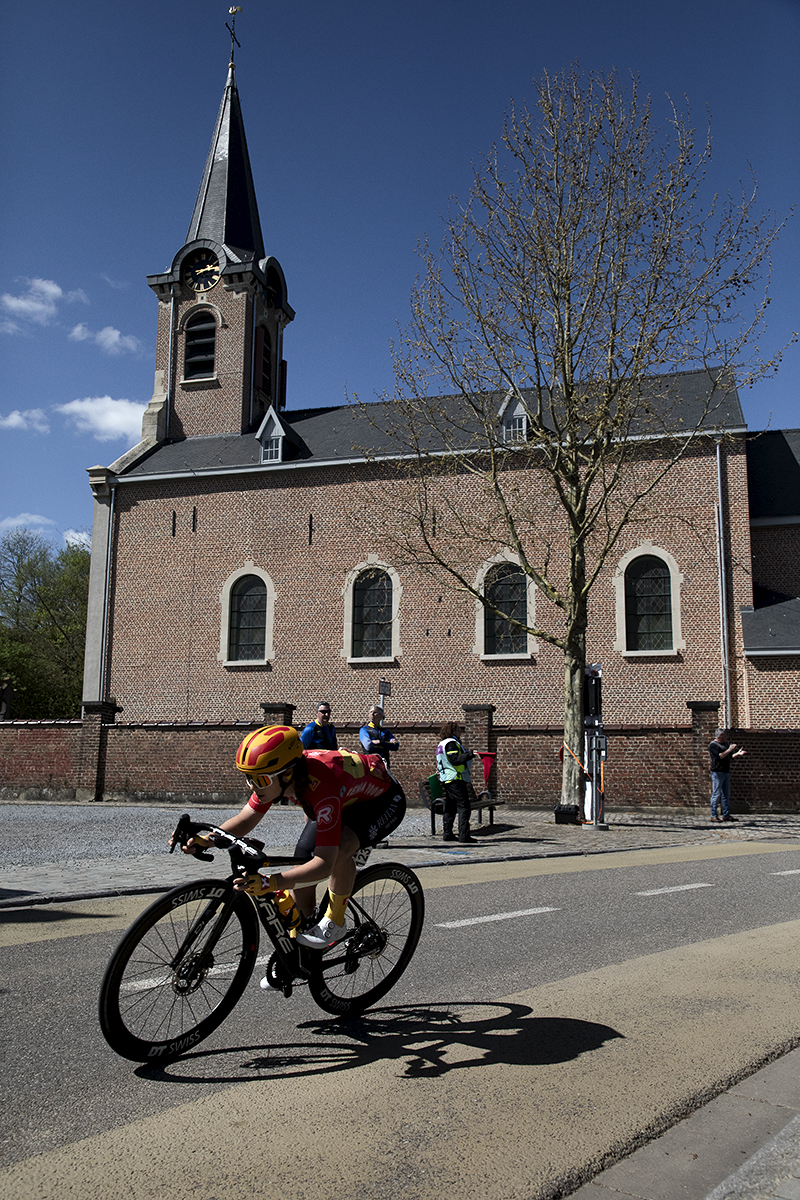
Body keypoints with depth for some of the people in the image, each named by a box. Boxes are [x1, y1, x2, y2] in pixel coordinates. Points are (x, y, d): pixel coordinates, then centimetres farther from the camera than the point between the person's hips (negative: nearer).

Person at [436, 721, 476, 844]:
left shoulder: (441, 745, 19)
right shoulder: (451, 743, -12)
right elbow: (455, 760, -23)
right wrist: (469, 754, -29)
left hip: (445, 780, 10)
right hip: (456, 779, -10)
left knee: (449, 808, 12)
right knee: (463, 807, -9)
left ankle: (447, 834, 12)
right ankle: (464, 835, -12)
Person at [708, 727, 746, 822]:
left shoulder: (726, 744, 17)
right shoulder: (713, 745, -9)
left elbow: (730, 756, 22)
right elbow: (719, 756, -20)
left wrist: (737, 754, 5)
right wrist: (729, 750, -17)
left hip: (726, 772, 8)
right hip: (717, 772, -8)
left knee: (726, 795, 9)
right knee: (716, 794, -6)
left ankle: (726, 815, 14)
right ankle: (713, 816, -1)